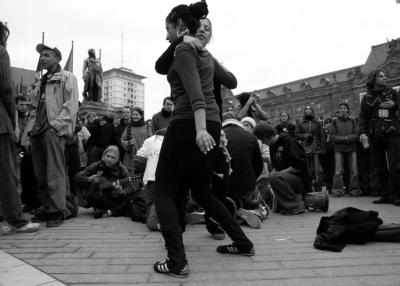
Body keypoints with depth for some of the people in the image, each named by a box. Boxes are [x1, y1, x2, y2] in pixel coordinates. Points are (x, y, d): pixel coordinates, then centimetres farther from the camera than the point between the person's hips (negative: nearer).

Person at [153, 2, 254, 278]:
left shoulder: (184, 50, -3)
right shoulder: (206, 54, 22)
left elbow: (195, 94, -18)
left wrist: (199, 129, -29)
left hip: (188, 124, -9)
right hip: (212, 125, 9)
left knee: (164, 191, 1)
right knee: (201, 191, 19)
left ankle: (177, 262, -3)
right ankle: (243, 243, 24)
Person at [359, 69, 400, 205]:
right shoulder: (367, 98, 11)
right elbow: (363, 117, 6)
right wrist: (362, 133, -7)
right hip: (375, 136, 1)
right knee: (379, 167, 2)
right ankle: (384, 195, 8)